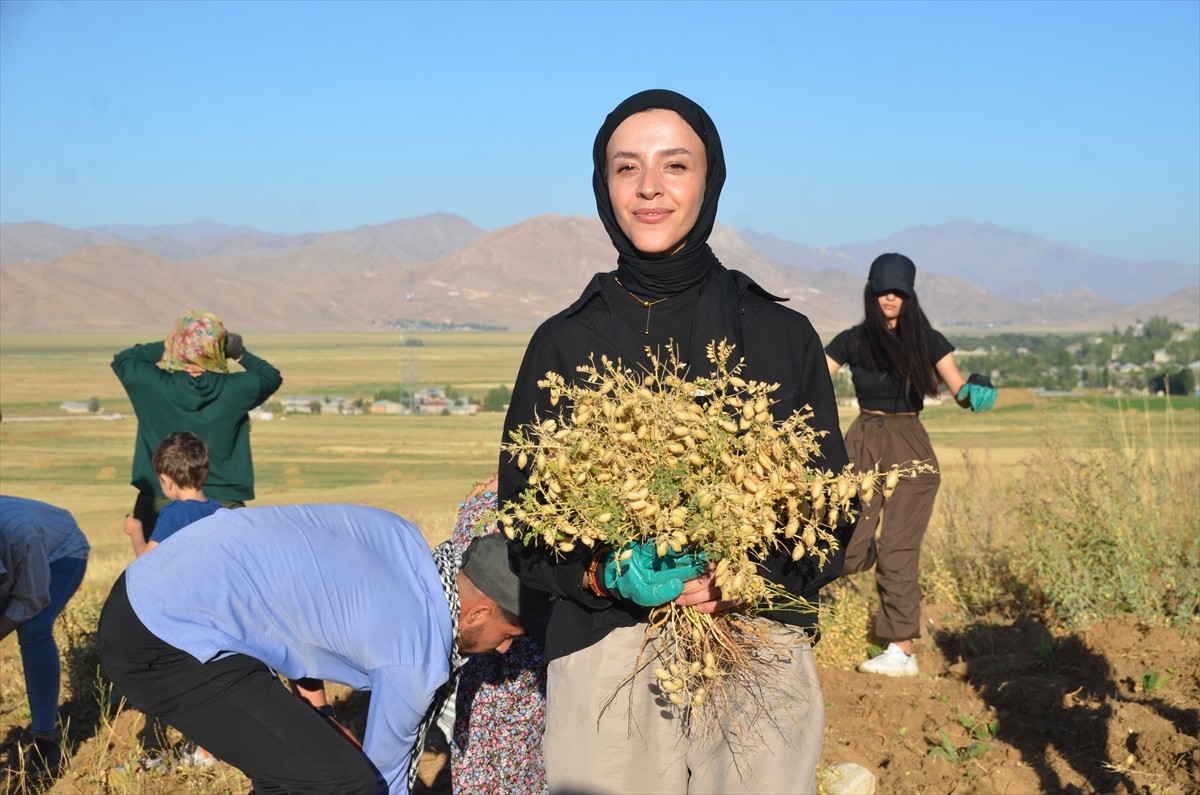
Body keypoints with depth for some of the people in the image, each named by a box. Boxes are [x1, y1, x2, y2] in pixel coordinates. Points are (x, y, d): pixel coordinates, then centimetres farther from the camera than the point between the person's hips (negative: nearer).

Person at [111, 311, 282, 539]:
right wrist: (240, 353, 16)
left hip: (159, 505, 0)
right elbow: (272, 376, 12)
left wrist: (169, 346, 11)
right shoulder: (234, 389, -8)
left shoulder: (153, 385, -9)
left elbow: (122, 359, 12)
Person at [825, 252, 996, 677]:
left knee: (897, 550, -7)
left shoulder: (927, 342, 2)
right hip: (863, 446, 2)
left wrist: (976, 391, -25)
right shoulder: (852, 342, 3)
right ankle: (866, 554, 27)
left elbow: (960, 390, -4)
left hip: (910, 449, -2)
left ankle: (901, 652, -3)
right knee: (846, 552, -9)